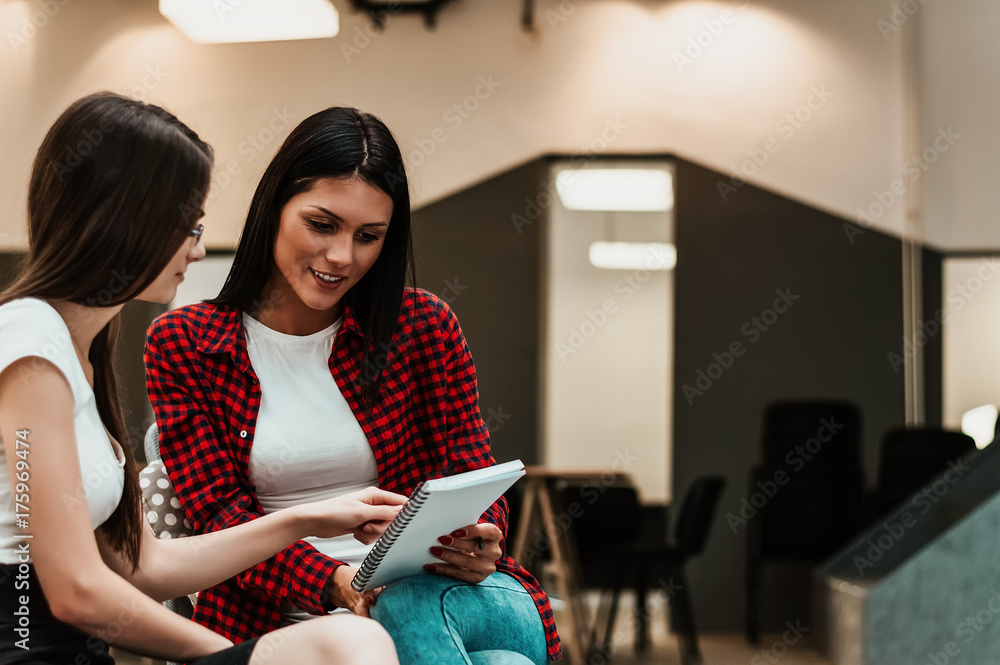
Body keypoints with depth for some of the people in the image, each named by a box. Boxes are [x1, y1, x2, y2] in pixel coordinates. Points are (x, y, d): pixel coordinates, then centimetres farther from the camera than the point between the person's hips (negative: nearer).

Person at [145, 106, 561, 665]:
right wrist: (334, 585, -19)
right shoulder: (183, 347, 3)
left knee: (416, 606, -37)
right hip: (284, 615, -2)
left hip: (437, 591, 3)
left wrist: (478, 543, -18)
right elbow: (220, 516, -1)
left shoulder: (425, 326, 5)